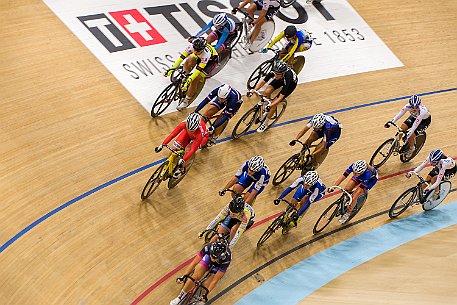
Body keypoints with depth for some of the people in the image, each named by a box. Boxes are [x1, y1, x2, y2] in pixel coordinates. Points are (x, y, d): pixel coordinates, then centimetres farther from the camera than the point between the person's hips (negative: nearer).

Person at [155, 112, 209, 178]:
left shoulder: (200, 132, -44)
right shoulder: (184, 124, -38)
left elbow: (193, 149, -43)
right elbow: (172, 134, -31)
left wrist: (183, 160, -51)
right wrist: (162, 145, -37)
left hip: (203, 136, -3)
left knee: (193, 148, -30)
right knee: (177, 146, -15)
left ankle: (181, 168, -8)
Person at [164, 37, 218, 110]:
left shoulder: (206, 53, -43)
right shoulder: (191, 46, -32)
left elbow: (198, 70, -43)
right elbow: (181, 57, -29)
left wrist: (188, 81, -48)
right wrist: (171, 69, -36)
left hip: (211, 61, -5)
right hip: (199, 57, 6)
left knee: (195, 79, -19)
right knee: (189, 61, -26)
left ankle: (186, 101, -4)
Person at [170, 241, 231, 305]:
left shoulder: (226, 258, -41)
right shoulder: (208, 247, -37)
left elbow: (215, 280, -34)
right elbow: (194, 263, -27)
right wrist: (183, 276, -33)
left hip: (219, 266, -1)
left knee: (207, 284, -21)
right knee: (195, 276, -19)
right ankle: (180, 297, 2)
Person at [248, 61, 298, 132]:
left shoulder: (287, 77, -44)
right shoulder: (274, 72, -35)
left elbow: (280, 97, -42)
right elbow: (263, 81, -23)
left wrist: (270, 106, -51)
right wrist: (253, 90, -36)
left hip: (291, 83, -5)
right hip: (281, 79, 5)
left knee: (274, 103, -13)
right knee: (267, 92, -20)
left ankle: (265, 124, 5)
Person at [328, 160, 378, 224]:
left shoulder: (367, 174, -44)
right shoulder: (353, 166, -36)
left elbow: (360, 189, -39)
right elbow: (343, 176, -33)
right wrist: (333, 187, -43)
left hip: (371, 179, -5)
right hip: (360, 177, 5)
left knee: (354, 197, -16)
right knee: (346, 190, -10)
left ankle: (347, 214, 6)